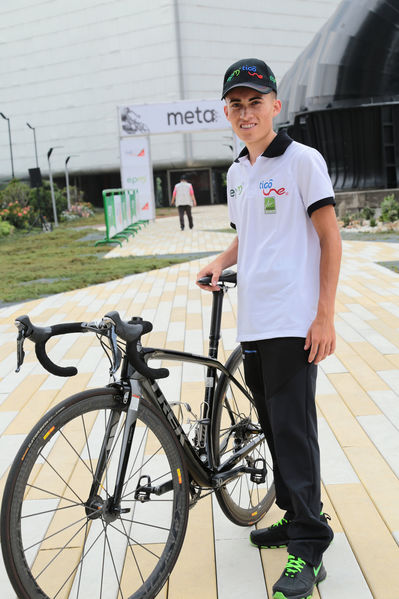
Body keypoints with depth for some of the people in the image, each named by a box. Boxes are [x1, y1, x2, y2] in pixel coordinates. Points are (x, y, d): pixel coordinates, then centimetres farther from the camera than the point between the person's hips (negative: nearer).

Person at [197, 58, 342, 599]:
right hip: (251, 323, 7)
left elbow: (329, 237, -8)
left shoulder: (302, 160, -5)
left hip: (293, 324, -7)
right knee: (274, 427, 15)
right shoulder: (237, 173, 16)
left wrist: (325, 315, -14)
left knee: (294, 430, -6)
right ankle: (293, 517, 30)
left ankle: (307, 551, 3)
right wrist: (220, 262, 5)